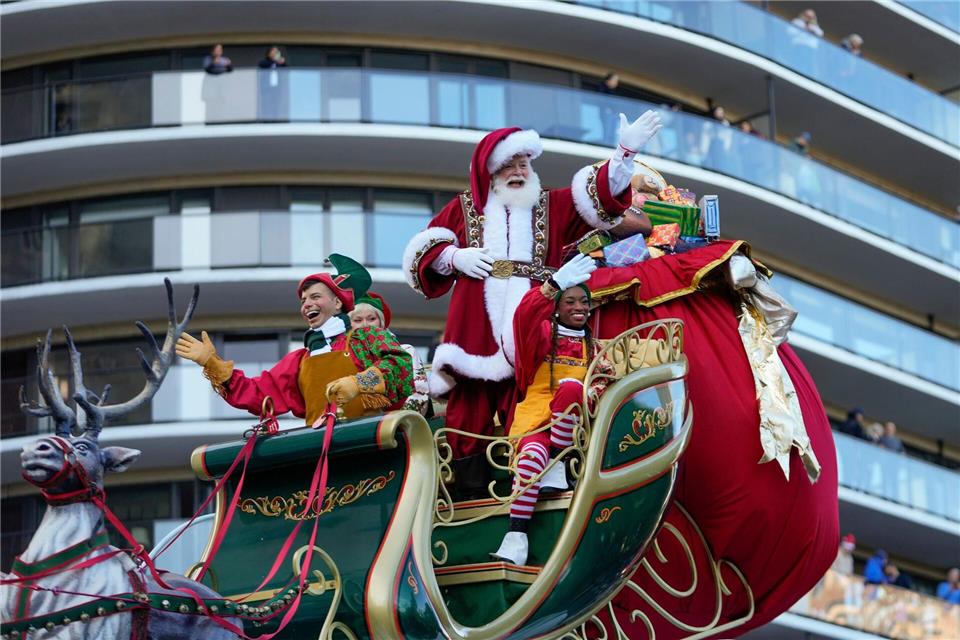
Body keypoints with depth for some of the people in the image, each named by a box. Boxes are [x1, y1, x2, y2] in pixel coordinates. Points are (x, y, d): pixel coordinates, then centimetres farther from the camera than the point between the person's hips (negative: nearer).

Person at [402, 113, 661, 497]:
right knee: (469, 411, -5)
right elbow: (422, 249, 15)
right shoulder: (465, 208, 17)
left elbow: (599, 195, 7)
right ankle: (470, 499, -2)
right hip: (475, 328, 0)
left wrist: (624, 152, -7)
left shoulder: (553, 206, 19)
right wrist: (455, 256, -4)